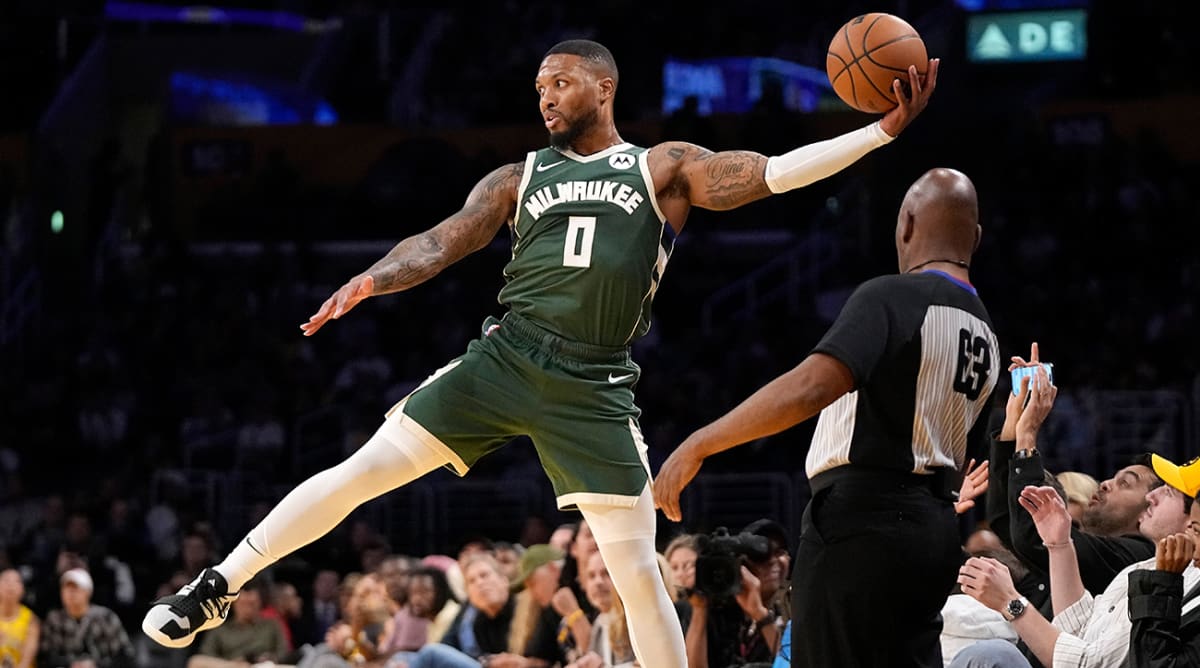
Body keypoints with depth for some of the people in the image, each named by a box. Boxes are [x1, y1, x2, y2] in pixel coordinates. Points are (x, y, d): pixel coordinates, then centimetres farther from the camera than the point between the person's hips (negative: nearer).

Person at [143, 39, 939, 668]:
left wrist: (884, 131, -13)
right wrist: (374, 279, -17)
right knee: (362, 470, -7)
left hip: (595, 389, -1)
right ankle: (214, 590, 1)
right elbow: (441, 243, 5)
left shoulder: (663, 169, 8)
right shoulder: (520, 179, 14)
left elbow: (771, 173, -2)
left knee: (637, 569, -4)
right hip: (505, 358, 2)